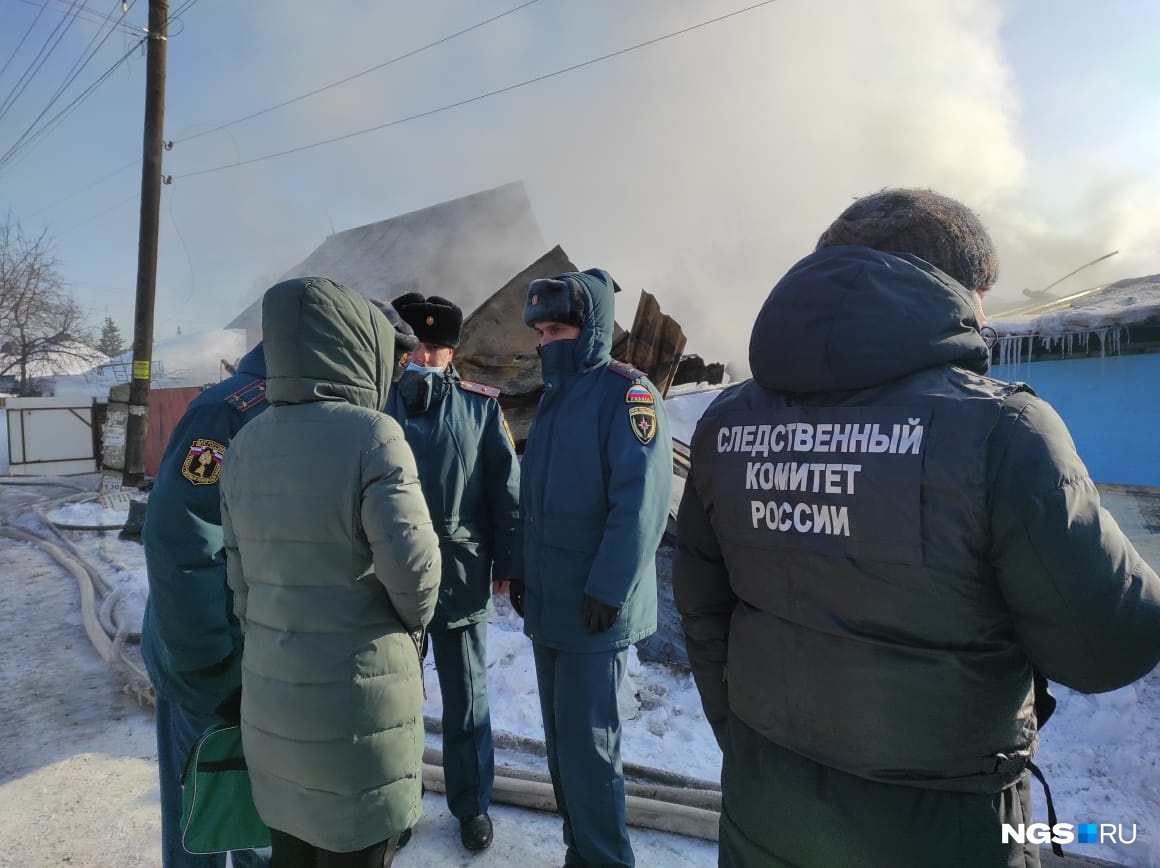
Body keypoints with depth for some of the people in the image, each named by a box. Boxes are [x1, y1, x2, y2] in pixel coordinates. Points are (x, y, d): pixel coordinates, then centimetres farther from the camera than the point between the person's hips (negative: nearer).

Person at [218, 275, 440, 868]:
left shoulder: (246, 444, 3)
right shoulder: (370, 434, -18)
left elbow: (240, 577, 8)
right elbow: (410, 563, -24)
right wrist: (416, 617, -3)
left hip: (269, 692, 6)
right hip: (357, 694, -6)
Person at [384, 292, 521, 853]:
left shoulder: (481, 405, -1)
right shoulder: (378, 402, 0)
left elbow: (506, 487, 0)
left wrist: (507, 562, -1)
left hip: (461, 575, -1)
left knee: (466, 700, 15)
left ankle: (472, 804, 36)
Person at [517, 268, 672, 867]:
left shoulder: (626, 392, -12)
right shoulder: (554, 399, 13)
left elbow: (640, 503, -20)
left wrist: (608, 591, -20)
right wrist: (522, 572, 14)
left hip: (596, 613, -8)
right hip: (548, 606, 8)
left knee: (588, 747, 4)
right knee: (561, 741, 18)